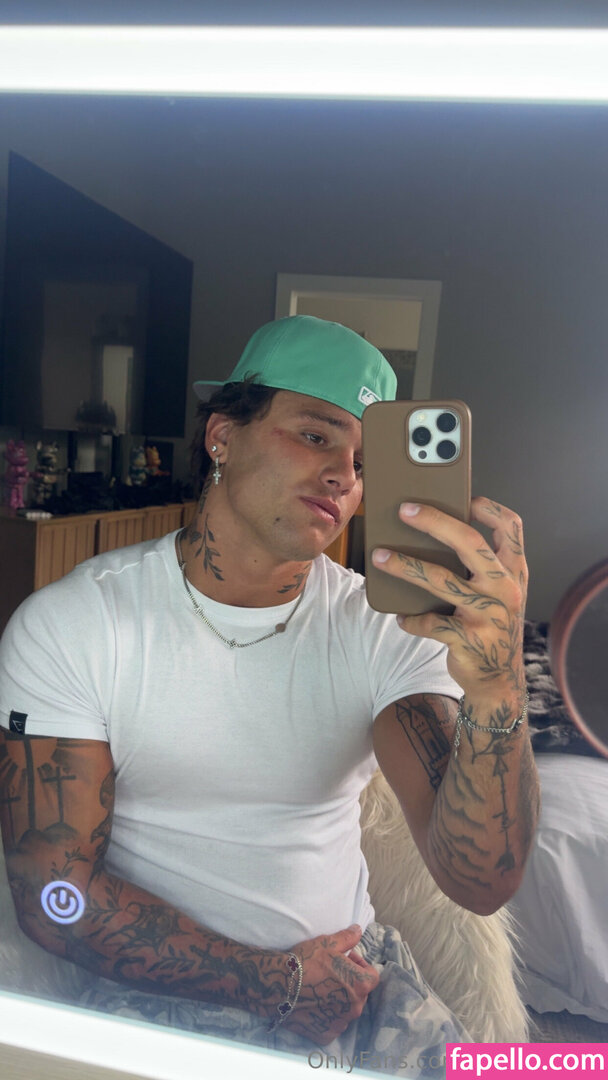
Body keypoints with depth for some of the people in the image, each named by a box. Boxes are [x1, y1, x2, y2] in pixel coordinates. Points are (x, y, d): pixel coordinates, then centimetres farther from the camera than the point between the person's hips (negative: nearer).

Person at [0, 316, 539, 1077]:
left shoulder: (389, 632, -8)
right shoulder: (65, 626, -12)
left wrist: (496, 689, -35)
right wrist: (278, 981, -10)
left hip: (352, 970, 2)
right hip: (159, 988, -1)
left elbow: (479, 882, -17)